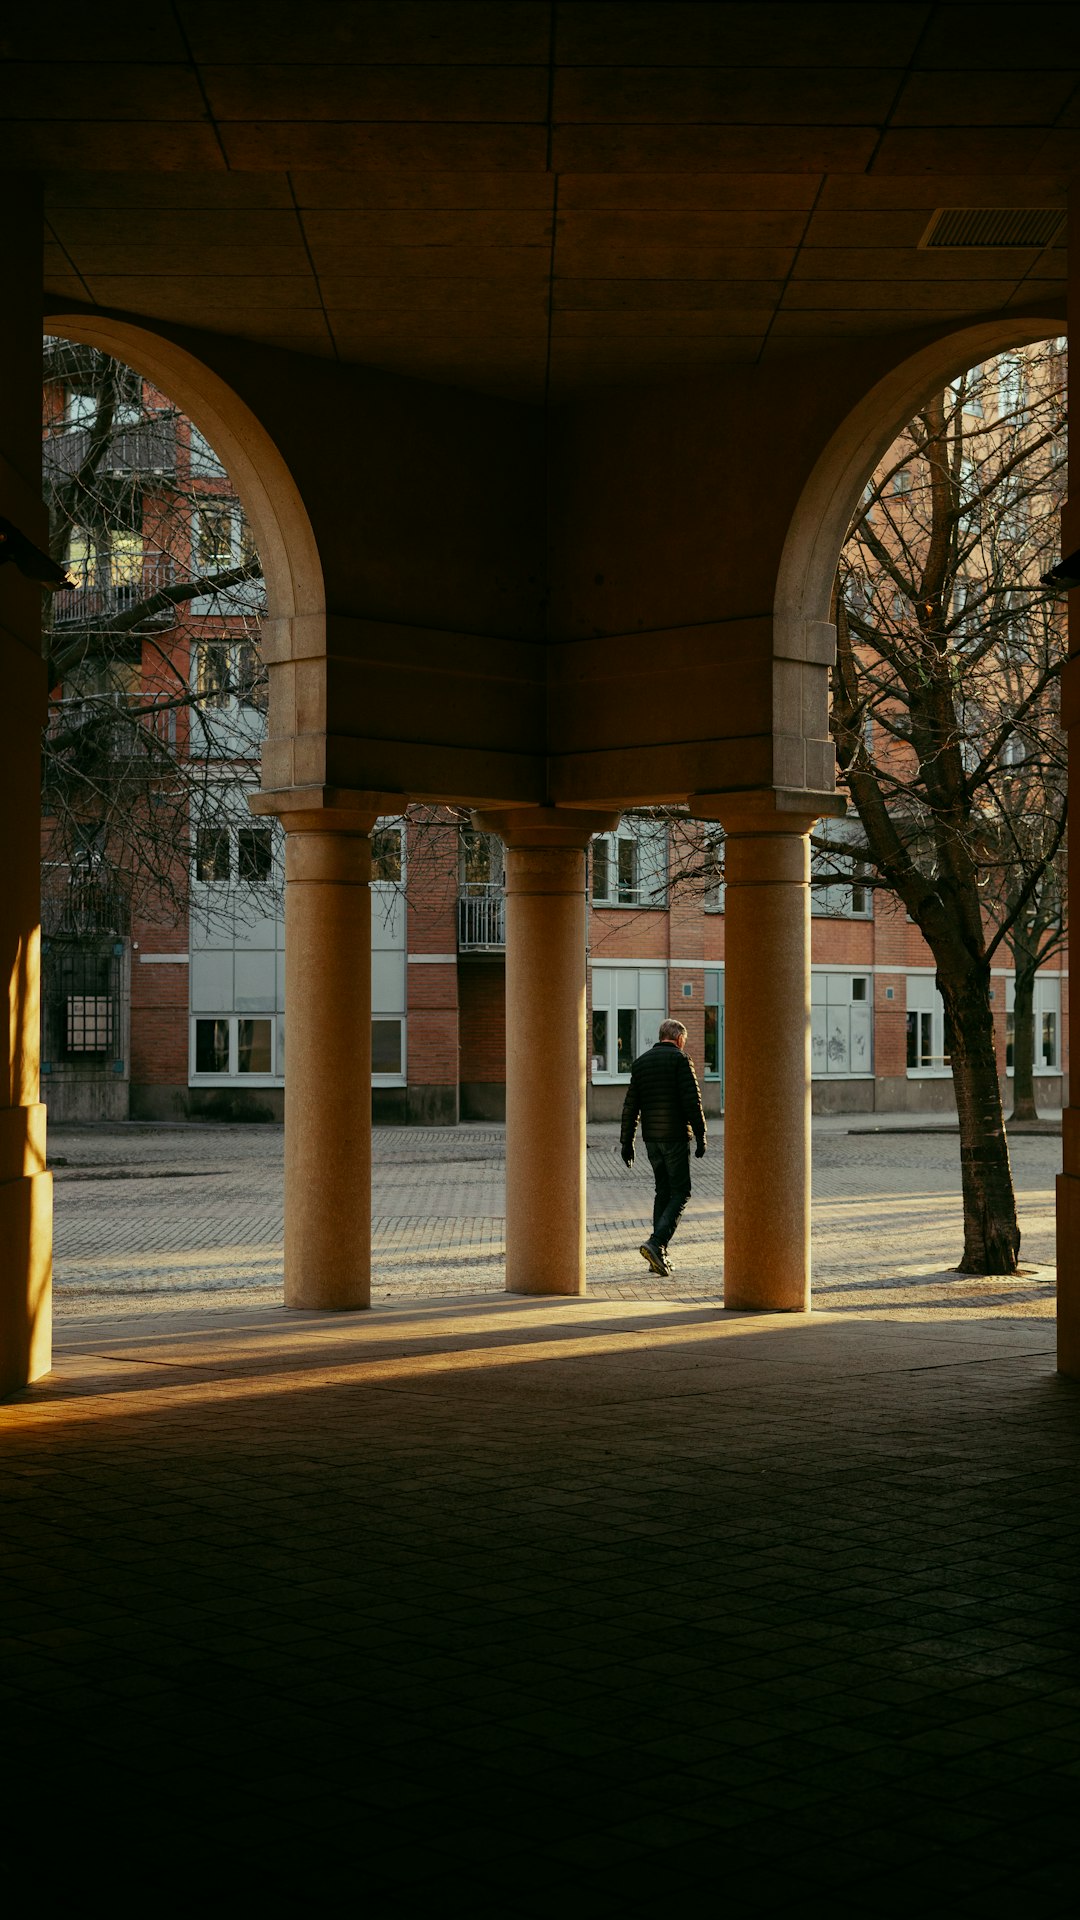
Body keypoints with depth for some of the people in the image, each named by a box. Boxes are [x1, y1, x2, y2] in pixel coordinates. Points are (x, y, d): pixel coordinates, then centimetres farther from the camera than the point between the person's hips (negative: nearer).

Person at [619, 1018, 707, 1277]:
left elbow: (630, 1105, 13)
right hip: (675, 1136, -6)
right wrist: (701, 1136, -9)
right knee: (680, 1192, 0)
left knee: (662, 1191, 14)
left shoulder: (640, 1062, 12)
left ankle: (659, 1256, 10)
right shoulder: (679, 1059, -6)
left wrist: (626, 1142, 16)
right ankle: (656, 1243, -18)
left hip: (651, 1138, 6)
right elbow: (692, 1100, -13)